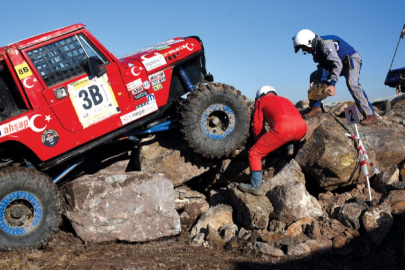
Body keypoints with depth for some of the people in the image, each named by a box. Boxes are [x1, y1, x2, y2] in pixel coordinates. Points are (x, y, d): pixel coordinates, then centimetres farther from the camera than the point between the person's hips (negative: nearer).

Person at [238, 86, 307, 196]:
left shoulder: (261, 101, 24)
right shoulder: (285, 100, 38)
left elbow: (257, 126, 19)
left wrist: (263, 143, 36)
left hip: (281, 127, -5)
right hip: (301, 128, 5)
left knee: (254, 154, 7)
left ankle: (256, 186, 0)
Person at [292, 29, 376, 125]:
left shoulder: (325, 44, -28)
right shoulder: (316, 48, 2)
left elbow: (338, 64, -34)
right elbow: (323, 67, 5)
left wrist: (332, 84, -40)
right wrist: (316, 80, -11)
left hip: (352, 59, -10)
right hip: (339, 63, 10)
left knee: (351, 83, -33)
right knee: (314, 76, 4)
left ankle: (370, 115, -33)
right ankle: (316, 107, 0)